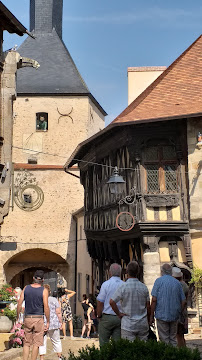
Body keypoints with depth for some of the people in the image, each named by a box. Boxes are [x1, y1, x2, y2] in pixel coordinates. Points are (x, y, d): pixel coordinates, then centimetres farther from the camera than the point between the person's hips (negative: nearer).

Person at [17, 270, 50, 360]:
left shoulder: (26, 288, 3)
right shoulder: (44, 291, -7)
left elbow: (19, 304, 1)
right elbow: (46, 307, -11)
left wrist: (17, 317, 10)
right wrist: (48, 322, -4)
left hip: (27, 319, 3)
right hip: (38, 319, -3)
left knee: (26, 343, 12)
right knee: (36, 343, 4)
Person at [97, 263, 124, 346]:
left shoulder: (106, 284, -7)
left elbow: (100, 303, -6)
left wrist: (99, 316, 5)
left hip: (107, 317, -3)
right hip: (120, 317, 3)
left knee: (103, 343, 4)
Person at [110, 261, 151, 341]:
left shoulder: (123, 287, -10)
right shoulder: (144, 287, 2)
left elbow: (112, 302, -15)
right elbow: (148, 307, 6)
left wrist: (119, 314, -2)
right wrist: (148, 322, 17)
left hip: (128, 325, -3)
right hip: (143, 324, 3)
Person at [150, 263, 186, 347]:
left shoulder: (159, 281, -5)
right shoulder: (177, 283, 7)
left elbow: (154, 299, -11)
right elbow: (183, 301, 7)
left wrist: (152, 315, -5)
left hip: (162, 315, -4)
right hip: (174, 316, 4)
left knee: (164, 339, 2)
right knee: (173, 338, 13)